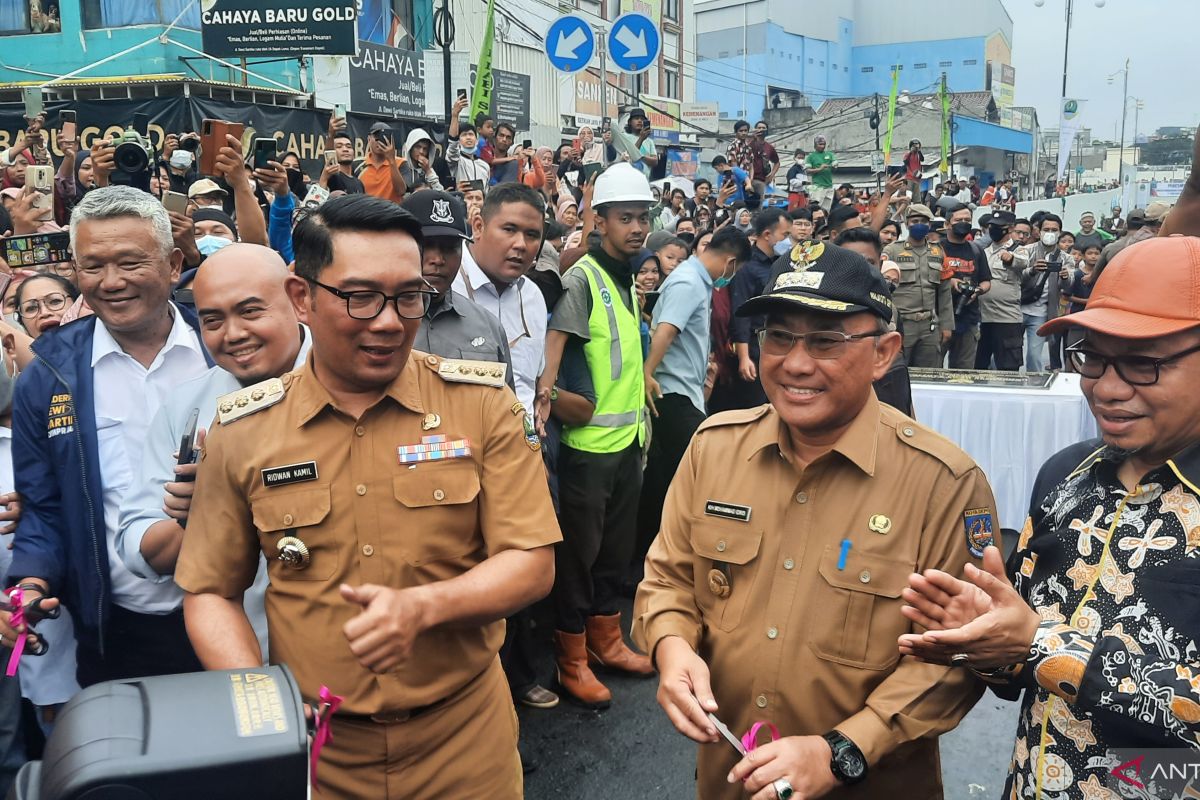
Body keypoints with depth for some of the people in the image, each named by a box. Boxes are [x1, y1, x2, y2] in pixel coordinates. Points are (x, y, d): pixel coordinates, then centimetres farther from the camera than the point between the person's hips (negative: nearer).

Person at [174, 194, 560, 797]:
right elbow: (209, 593, 2)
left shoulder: (482, 404, -9)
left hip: (463, 732, 0)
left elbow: (530, 565, -10)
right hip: (316, 745, 1)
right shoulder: (242, 432, -5)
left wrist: (424, 605, -27)